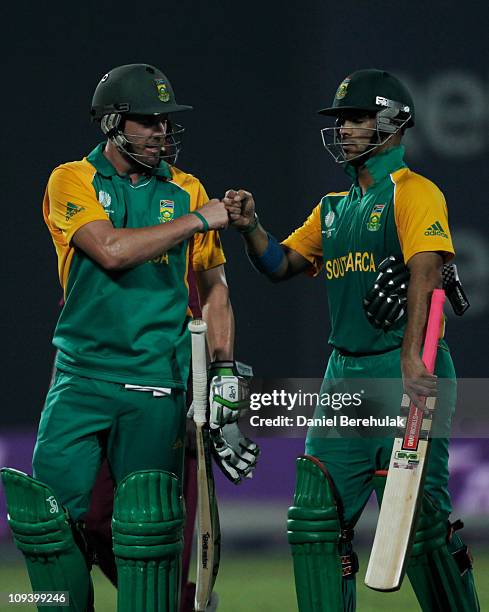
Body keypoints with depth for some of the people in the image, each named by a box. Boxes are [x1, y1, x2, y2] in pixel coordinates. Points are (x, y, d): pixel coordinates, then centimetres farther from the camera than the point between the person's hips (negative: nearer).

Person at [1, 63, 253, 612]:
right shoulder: (72, 182, 1)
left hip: (156, 383, 1)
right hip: (82, 376, -1)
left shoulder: (186, 190, 11)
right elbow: (111, 250, -16)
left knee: (147, 522, -5)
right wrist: (197, 221, -10)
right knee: (48, 510, -8)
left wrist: (223, 370, 8)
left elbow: (212, 288, 17)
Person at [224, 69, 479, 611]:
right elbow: (280, 264, 22)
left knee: (419, 518, -11)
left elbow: (424, 272, -21)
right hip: (345, 377, 8)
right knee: (318, 518, 3)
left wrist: (411, 357, -35)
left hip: (407, 375, -8)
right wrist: (250, 227, 1)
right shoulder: (334, 207, 20)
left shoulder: (414, 192, -6)